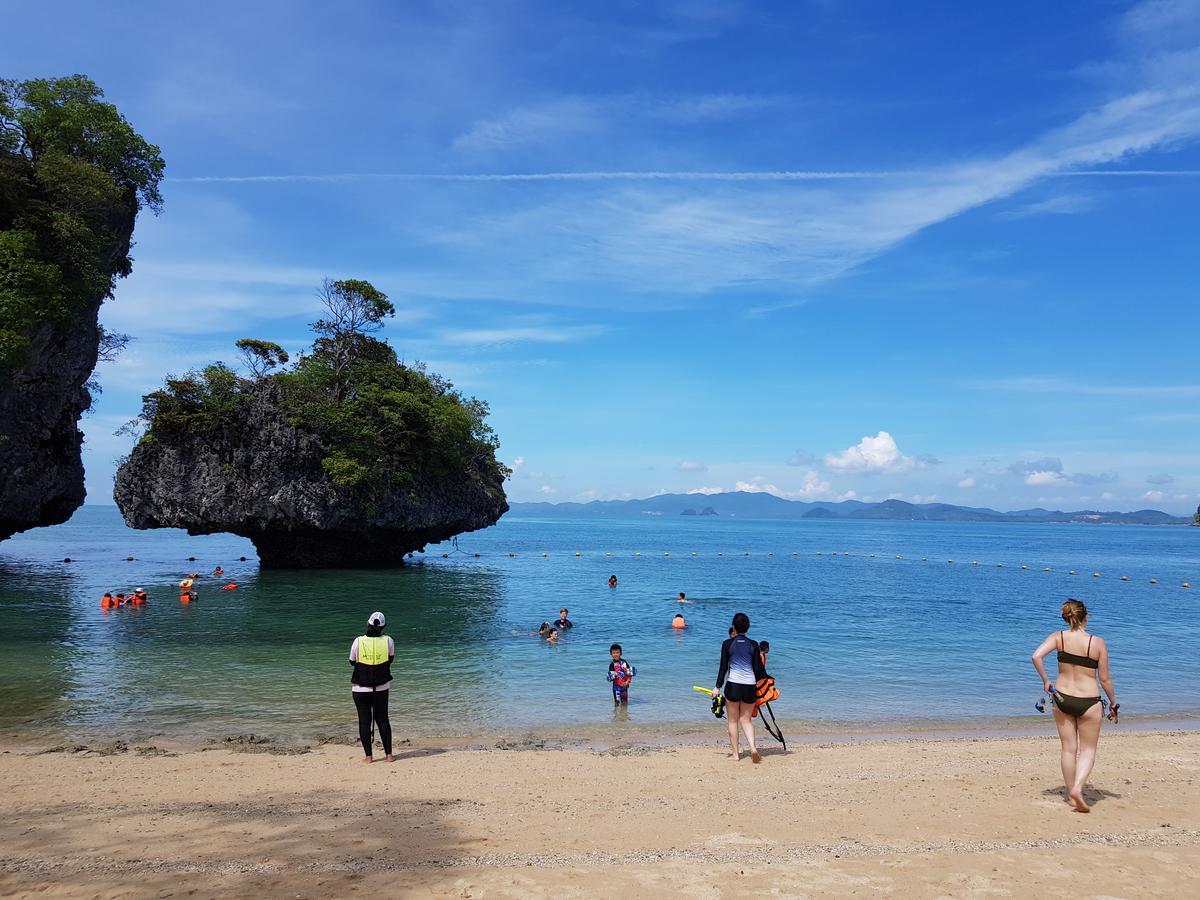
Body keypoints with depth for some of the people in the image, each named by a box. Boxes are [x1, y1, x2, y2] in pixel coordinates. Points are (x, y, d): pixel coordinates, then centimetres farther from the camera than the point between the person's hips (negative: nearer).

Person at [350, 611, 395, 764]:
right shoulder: (388, 641, -9)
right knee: (383, 719, 13)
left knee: (364, 721, 7)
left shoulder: (358, 641, -12)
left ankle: (368, 756, 8)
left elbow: (352, 662, 2)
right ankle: (388, 754, 14)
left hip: (361, 688, -1)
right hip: (382, 688, 2)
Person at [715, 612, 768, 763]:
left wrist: (718, 687, 4)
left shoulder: (727, 644, -4)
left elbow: (723, 667, -3)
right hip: (750, 686, 2)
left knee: (733, 720, 12)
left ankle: (736, 753, 14)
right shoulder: (753, 645, 1)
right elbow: (758, 668, 2)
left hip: (733, 685, -2)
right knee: (747, 720, 13)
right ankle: (753, 747, -10)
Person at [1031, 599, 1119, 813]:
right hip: (1088, 701, -2)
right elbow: (1105, 678, -5)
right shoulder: (1098, 642, -11)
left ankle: (1071, 796, 22)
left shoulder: (1058, 637, -6)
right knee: (1088, 750, 11)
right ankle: (1077, 788, -9)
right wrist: (1113, 702, 9)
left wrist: (1045, 681, -6)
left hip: (1062, 698, 2)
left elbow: (1037, 656, -20)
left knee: (1069, 749, 14)